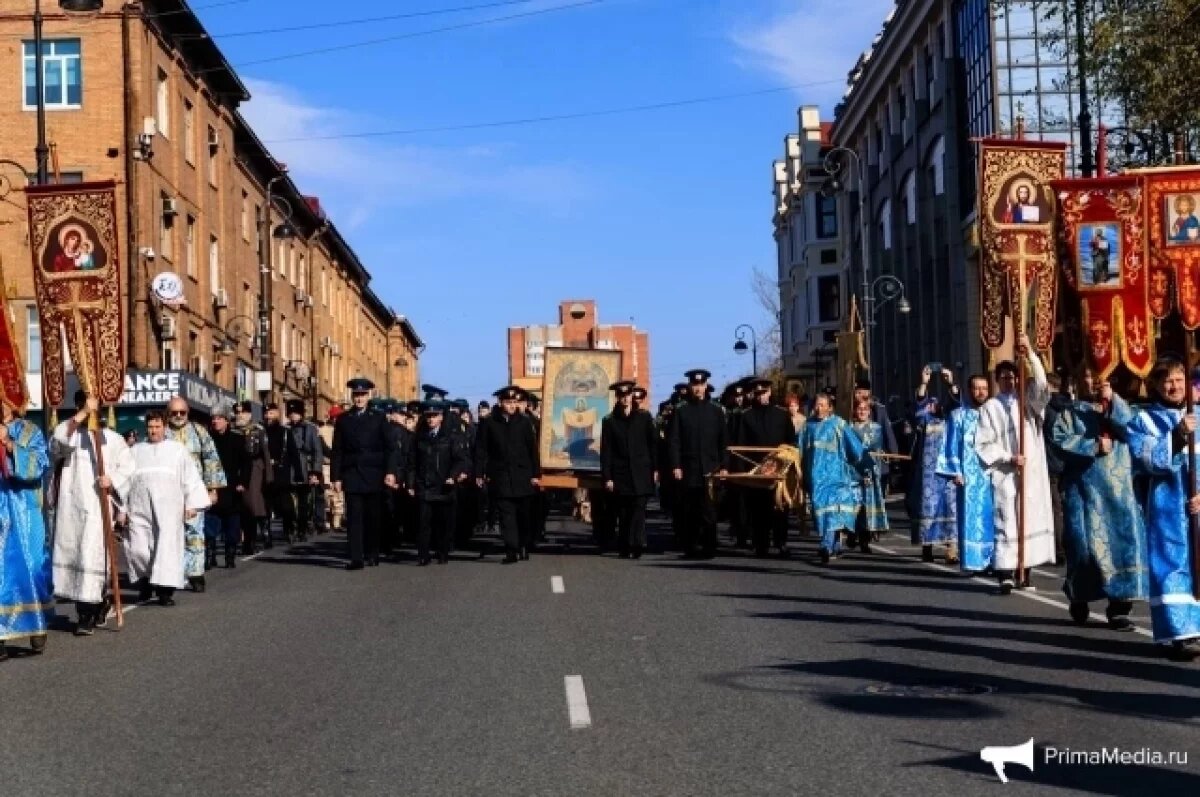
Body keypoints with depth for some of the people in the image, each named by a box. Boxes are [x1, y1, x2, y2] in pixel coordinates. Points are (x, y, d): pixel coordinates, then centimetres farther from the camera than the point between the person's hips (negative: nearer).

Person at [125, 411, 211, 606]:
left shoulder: (177, 449, 12)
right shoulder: (135, 451, 17)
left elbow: (191, 477, 8)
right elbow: (124, 477, 14)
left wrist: (192, 504, -1)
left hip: (168, 508, -1)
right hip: (140, 509, 1)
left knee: (167, 547, -9)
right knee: (137, 549, -8)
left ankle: (165, 590, -4)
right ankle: (144, 581, 16)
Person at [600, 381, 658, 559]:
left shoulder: (644, 418, 8)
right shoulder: (609, 422, 7)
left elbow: (653, 444, 10)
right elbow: (605, 451, 4)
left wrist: (655, 469, 4)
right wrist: (607, 477, -2)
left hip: (641, 474, -1)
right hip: (620, 476, 1)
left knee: (639, 509, -13)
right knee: (623, 513, 4)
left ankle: (637, 544, -21)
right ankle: (624, 548, 10)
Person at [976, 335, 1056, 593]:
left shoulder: (1028, 399, 11)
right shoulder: (990, 407, 4)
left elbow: (1041, 384, -9)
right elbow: (984, 444, 0)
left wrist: (1031, 355, -19)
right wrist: (1009, 458, -11)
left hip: (1031, 472, 3)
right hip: (1005, 473, -3)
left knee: (1030, 520, 2)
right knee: (1007, 522, -9)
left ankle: (1024, 572, 7)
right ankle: (1006, 574, -12)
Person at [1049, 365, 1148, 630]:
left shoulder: (1118, 407, 17)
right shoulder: (1071, 412, 10)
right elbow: (1058, 439, -7)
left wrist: (1111, 400, -9)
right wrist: (1094, 446, -12)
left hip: (1118, 488, 1)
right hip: (1083, 487, -1)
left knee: (1122, 541, -10)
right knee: (1084, 542, -1)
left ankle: (1119, 606, -9)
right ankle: (1079, 599, 20)